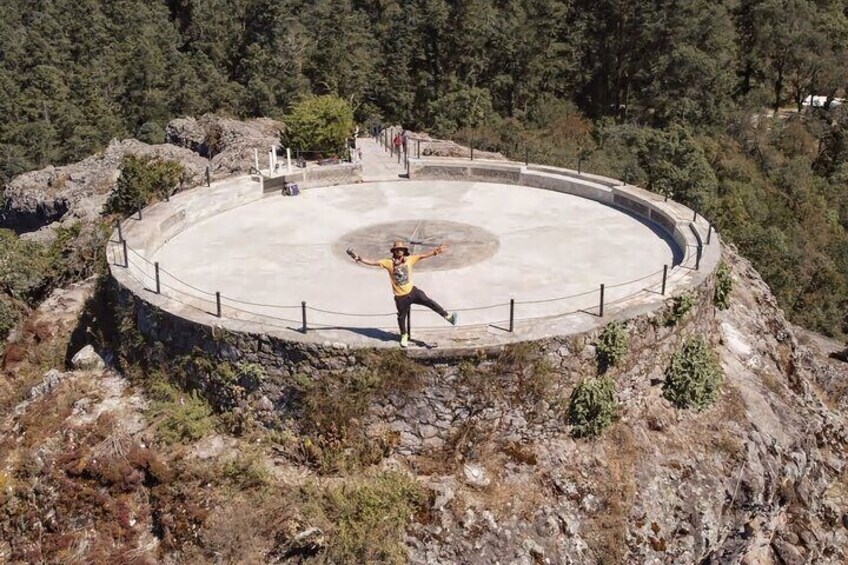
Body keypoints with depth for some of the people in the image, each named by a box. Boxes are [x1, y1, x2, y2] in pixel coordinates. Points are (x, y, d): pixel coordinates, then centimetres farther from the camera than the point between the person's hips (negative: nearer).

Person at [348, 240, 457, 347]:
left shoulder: (409, 259, -4)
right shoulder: (389, 263, -11)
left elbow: (423, 255, -1)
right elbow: (373, 262, -13)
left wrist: (436, 251, -7)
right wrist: (358, 258, -22)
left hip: (412, 291, 1)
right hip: (400, 296, -1)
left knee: (429, 302, -12)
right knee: (402, 316, 15)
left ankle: (447, 316, -3)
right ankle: (404, 336, 37)